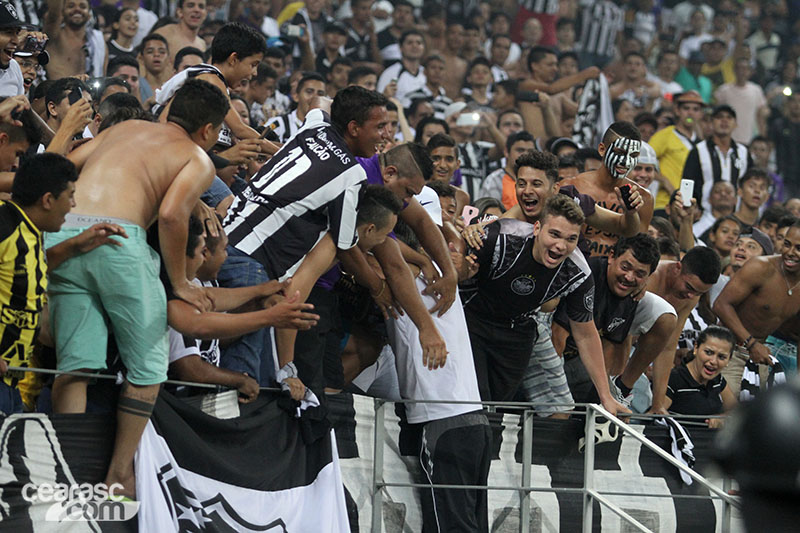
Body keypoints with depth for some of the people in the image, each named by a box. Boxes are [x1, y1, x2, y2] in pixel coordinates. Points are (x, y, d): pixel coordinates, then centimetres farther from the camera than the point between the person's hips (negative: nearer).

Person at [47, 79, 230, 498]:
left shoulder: (125, 128, 29)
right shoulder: (198, 160, 12)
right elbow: (172, 214, -7)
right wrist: (179, 282, 2)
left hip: (60, 233, 5)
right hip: (117, 240, -5)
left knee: (74, 364, 7)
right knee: (148, 365, 10)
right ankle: (120, 473, 10)